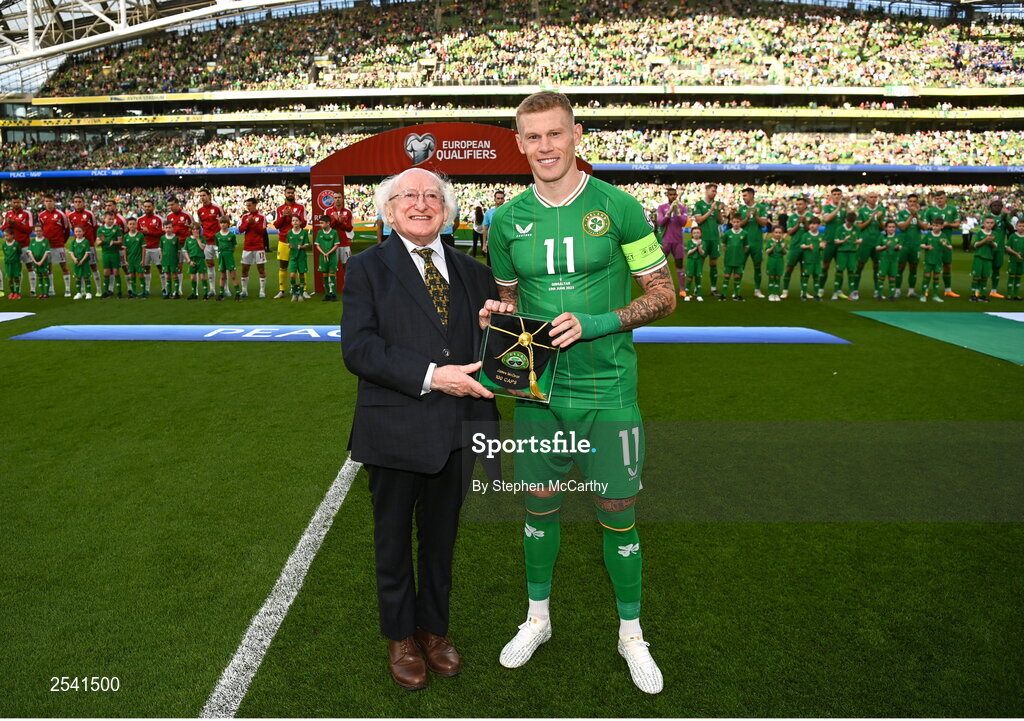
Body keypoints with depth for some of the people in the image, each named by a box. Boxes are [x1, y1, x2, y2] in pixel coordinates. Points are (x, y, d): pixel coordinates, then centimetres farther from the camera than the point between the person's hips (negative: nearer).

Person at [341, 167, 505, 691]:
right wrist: (431, 375, -25)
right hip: (395, 429, -3)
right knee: (394, 541, 16)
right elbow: (357, 348, -16)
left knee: (441, 537, 19)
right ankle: (400, 637, 38)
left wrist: (491, 327, -14)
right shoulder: (367, 268, -3)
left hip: (457, 430, 3)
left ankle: (434, 628, 41)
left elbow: (488, 352, 10)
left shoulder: (472, 273, 9)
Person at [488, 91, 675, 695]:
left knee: (617, 513, 7)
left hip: (607, 390, -2)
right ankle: (538, 619, 37)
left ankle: (631, 634, 30)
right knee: (540, 504, 15)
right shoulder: (507, 220, 3)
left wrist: (595, 324, -17)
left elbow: (664, 294, -4)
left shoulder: (617, 207, -7)